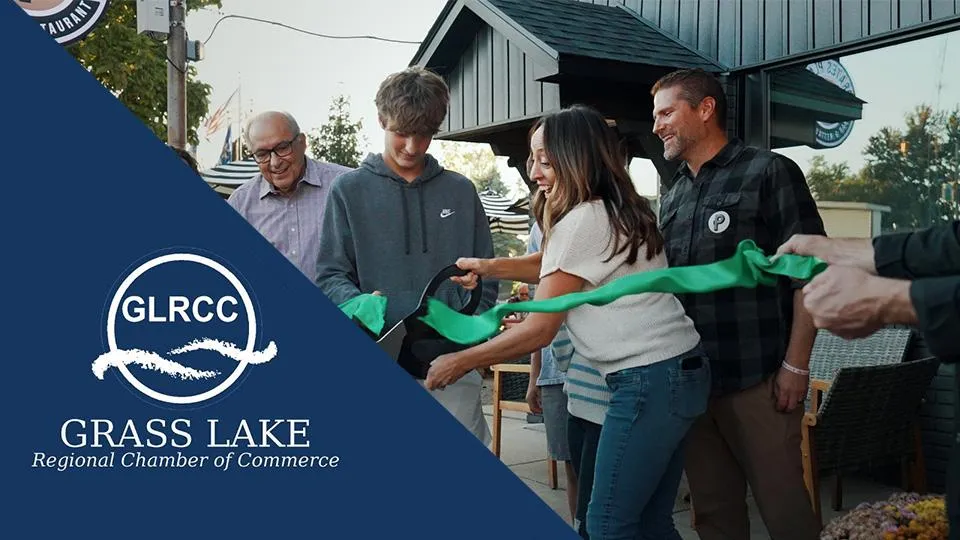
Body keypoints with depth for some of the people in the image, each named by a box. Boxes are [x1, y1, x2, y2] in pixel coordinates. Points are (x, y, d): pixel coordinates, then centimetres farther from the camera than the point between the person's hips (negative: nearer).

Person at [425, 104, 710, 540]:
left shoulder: (582, 221, -15)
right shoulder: (617, 211, 14)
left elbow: (538, 331, -13)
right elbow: (557, 270, 24)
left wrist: (459, 363, -4)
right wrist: (490, 268, 13)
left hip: (650, 381, -10)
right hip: (678, 372, 10)